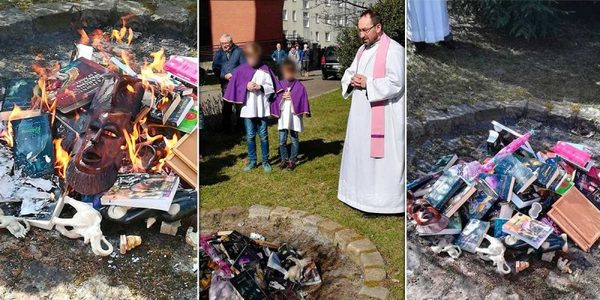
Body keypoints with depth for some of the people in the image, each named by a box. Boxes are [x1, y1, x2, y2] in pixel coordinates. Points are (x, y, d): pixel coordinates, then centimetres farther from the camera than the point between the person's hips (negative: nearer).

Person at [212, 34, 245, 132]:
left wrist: (234, 74, -15)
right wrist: (224, 76, -15)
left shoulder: (238, 51, -1)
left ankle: (240, 125, 18)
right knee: (226, 106, 5)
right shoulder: (218, 54, 7)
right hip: (225, 84, 2)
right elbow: (215, 69, 2)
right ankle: (226, 127, 14)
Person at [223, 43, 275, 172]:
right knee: (250, 136, 10)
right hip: (248, 108, 1)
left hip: (262, 108, -1)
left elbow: (271, 87, 0)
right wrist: (246, 87, -15)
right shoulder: (241, 70, 1)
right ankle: (252, 161, 22)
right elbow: (235, 88, 1)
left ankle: (265, 161, 19)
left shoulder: (265, 69, -1)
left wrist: (260, 87, -16)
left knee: (263, 135, 6)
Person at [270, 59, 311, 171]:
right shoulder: (279, 84, 3)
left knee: (294, 140, 7)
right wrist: (282, 97, -12)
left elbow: (303, 99, -4)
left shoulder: (299, 86, -4)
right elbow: (274, 98, 3)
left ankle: (292, 160, 18)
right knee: (282, 140, 6)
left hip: (294, 115, -2)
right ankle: (284, 159, 21)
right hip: (282, 116, 2)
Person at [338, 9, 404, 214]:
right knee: (360, 152, 15)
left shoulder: (394, 49, -12)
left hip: (383, 116, -9)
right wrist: (351, 80, -4)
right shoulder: (363, 49, 14)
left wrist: (367, 83, -17)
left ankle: (384, 199, 8)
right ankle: (361, 192, 29)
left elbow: (395, 83, -20)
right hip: (361, 114, 9)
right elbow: (349, 73, 19)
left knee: (382, 156, -3)